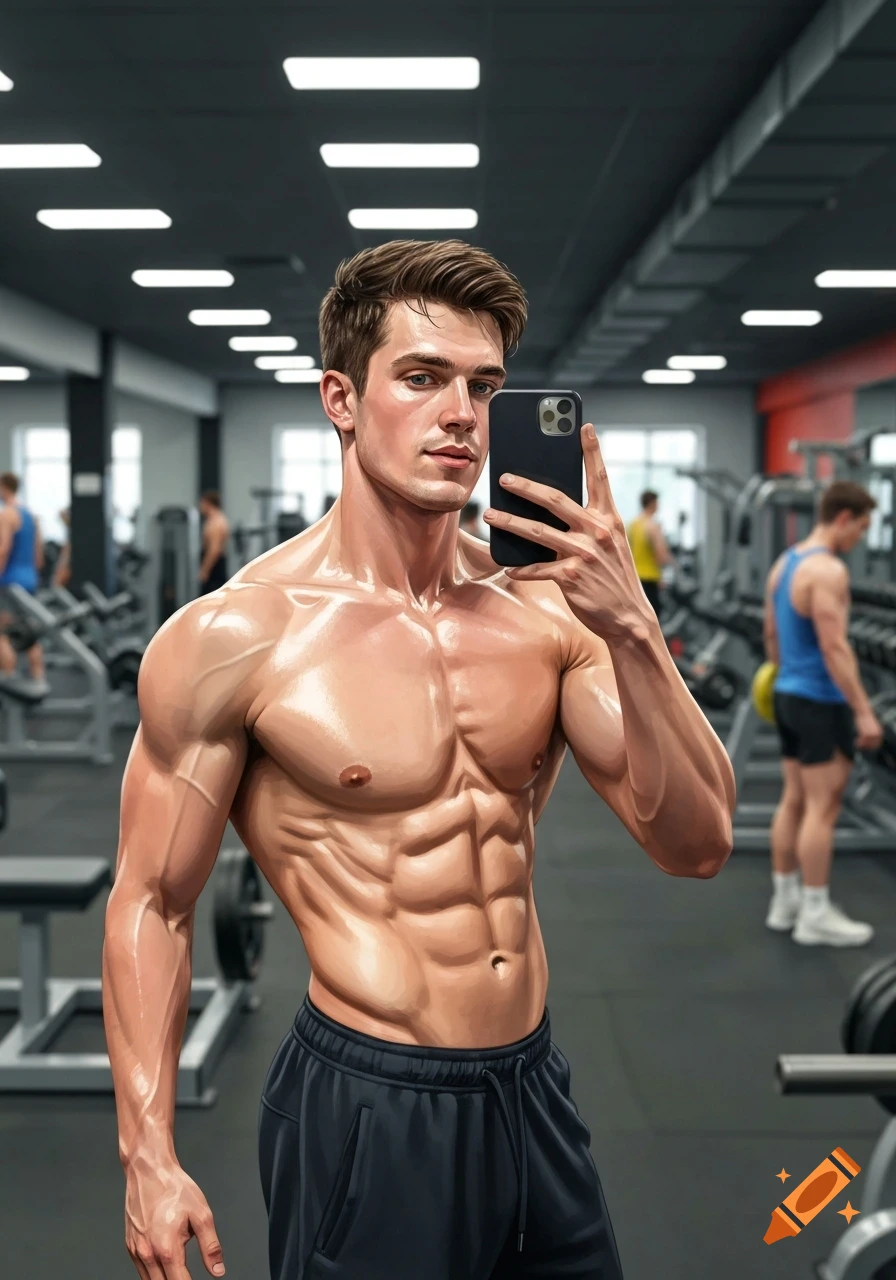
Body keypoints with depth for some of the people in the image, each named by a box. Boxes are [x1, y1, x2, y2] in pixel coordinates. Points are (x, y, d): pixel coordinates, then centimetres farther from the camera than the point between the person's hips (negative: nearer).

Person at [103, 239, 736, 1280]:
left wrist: (631, 629, -19)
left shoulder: (545, 609, -2)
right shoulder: (234, 637, -12)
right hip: (365, 1113, -4)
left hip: (534, 1088, 5)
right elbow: (151, 903, -4)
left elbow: (697, 846, -6)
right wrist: (149, 1159, -7)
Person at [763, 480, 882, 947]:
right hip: (820, 702, -10)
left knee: (794, 800, 14)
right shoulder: (828, 570, -19)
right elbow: (834, 649, -24)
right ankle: (815, 916, 2)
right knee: (822, 807, -4)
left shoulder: (784, 563, 11)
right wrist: (864, 712, -23)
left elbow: (772, 634, 19)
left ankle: (785, 902, 21)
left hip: (788, 694, 10)